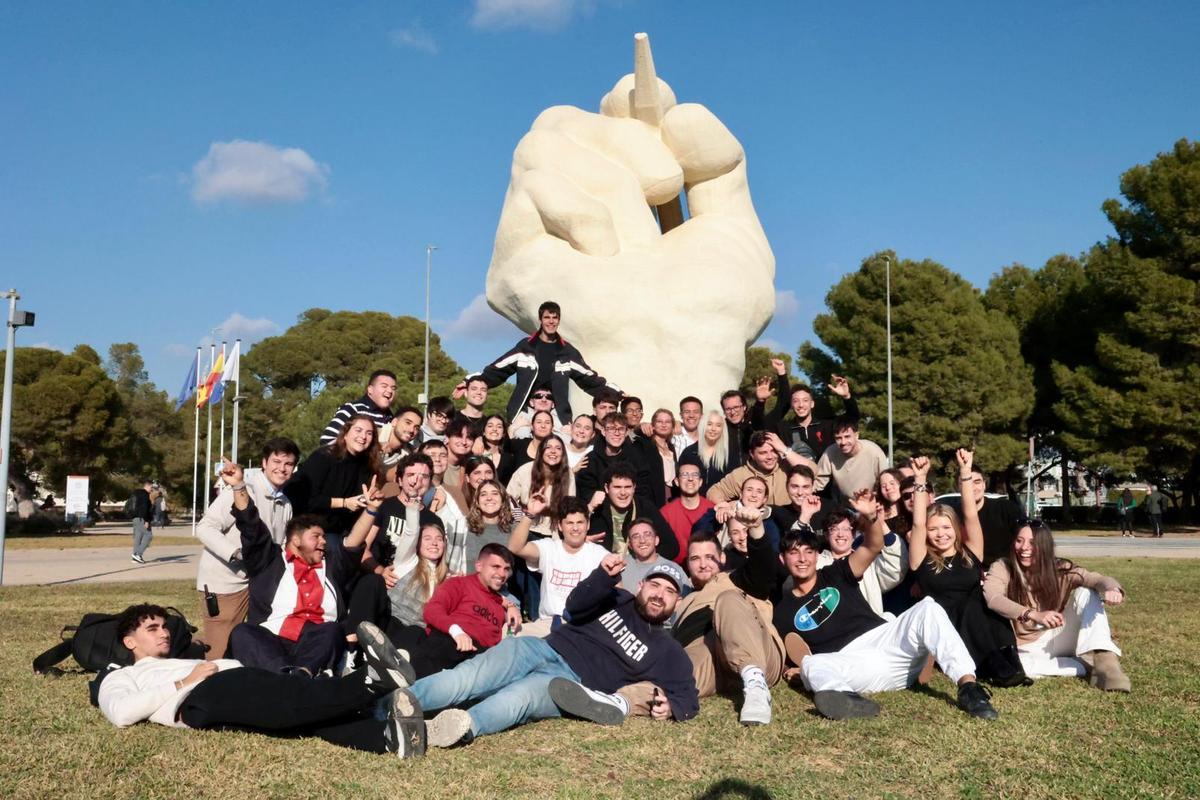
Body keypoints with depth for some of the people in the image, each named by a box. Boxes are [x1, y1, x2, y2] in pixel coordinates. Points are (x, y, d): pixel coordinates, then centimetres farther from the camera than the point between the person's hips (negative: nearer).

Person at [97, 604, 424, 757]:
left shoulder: (189, 662, 43)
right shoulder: (118, 678, 27)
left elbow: (237, 668, 27)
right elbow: (121, 713, 2)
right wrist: (183, 682, 1)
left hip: (236, 693, 5)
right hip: (198, 701, -5)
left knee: (304, 710, -26)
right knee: (283, 700, -33)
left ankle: (389, 732, -50)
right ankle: (369, 681, -51)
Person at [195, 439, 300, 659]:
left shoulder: (286, 504, 9)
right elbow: (205, 528, -21)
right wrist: (238, 553, -32)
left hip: (257, 581, 7)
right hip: (224, 582, -7)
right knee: (220, 657, -4)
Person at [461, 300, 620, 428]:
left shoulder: (568, 352, 9)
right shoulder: (525, 347, 5)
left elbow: (589, 378, 12)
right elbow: (497, 370, 4)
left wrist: (616, 393, 7)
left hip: (557, 414, 1)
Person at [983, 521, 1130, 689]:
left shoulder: (1060, 570, -5)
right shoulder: (1002, 567, -12)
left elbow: (1099, 580, -18)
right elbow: (991, 598, -31)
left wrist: (1112, 589, -44)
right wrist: (1034, 615, -46)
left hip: (1058, 639, 2)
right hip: (1027, 647, -2)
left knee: (1086, 593, -17)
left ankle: (1104, 661, -29)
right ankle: (1087, 665, -25)